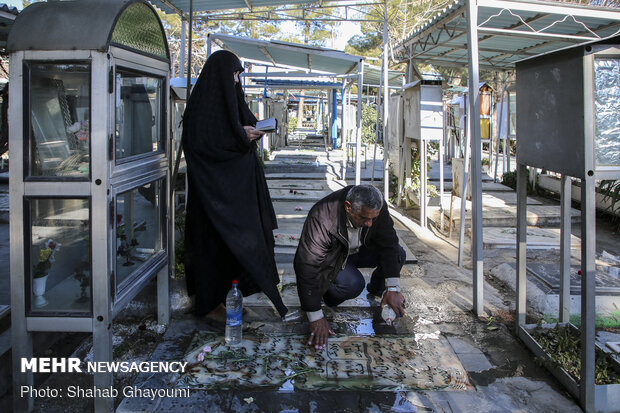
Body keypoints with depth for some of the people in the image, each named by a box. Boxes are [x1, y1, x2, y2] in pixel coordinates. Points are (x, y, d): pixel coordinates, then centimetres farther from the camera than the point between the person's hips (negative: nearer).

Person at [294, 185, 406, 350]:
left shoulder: (376, 207, -24)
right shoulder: (321, 218, -39)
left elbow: (388, 243, -19)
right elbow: (307, 267, -37)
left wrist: (392, 289, -28)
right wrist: (316, 318, -36)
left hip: (360, 250, 5)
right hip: (330, 259, -5)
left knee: (398, 254, -17)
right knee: (353, 284, -34)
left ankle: (376, 288, 11)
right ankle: (327, 291, -1)